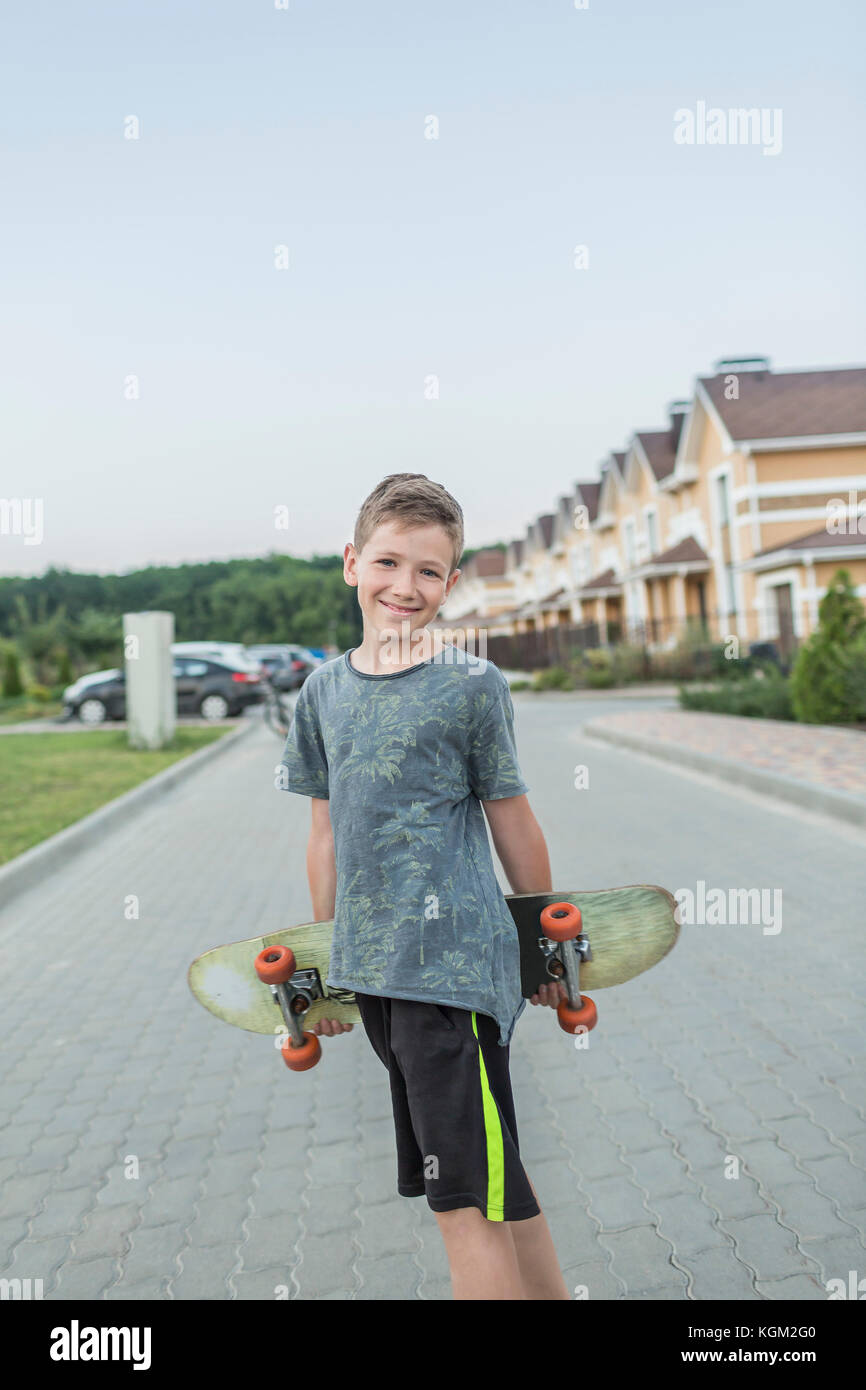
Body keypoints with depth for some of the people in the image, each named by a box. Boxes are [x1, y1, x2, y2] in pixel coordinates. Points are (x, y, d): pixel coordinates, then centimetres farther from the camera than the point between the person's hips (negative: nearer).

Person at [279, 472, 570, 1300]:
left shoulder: (472, 686, -7)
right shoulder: (323, 690, 7)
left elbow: (512, 823, -1)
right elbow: (326, 832, 12)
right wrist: (325, 962, 16)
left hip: (454, 963, -5)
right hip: (374, 971, 5)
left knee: (464, 1199, -1)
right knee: (493, 1180, 18)